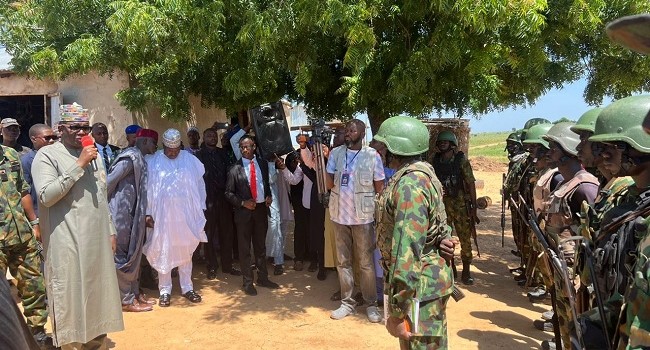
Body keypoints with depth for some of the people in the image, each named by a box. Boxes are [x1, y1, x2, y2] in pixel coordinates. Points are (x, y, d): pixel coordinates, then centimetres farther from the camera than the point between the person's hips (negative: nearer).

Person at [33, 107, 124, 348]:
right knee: (72, 302, 1)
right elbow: (46, 196, -21)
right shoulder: (47, 155, -6)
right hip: (68, 244, -6)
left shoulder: (94, 155, 15)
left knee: (98, 298, 13)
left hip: (97, 241, 7)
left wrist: (110, 231, 17)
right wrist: (79, 165, -21)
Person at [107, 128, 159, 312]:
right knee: (123, 256, 0)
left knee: (133, 255, 15)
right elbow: (110, 181, -19)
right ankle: (126, 300, 8)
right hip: (121, 214, -9)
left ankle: (134, 293, 26)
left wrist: (145, 215, 8)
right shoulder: (131, 157, -15)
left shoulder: (139, 159, 13)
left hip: (132, 215, 9)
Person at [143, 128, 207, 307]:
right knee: (163, 253, 6)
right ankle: (165, 290, 18)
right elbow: (147, 188, -1)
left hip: (186, 216, 1)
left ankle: (187, 287, 22)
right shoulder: (152, 162, -3)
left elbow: (200, 184, 6)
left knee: (186, 251, 10)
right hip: (162, 216, -1)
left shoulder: (190, 160, 0)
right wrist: (148, 212, -5)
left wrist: (200, 209, 4)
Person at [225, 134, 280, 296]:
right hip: (244, 211, -3)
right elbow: (229, 193, -3)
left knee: (261, 246, 16)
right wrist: (243, 203, -16)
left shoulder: (263, 164, 5)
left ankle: (263, 278, 29)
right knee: (245, 249, 6)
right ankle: (247, 282, 19)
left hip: (261, 209, 4)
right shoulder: (235, 169, -7)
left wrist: (268, 196, -2)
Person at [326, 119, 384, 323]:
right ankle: (347, 302, 21)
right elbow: (330, 184, 1)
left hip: (363, 215, -3)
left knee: (366, 262, 4)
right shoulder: (336, 153, 2)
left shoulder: (372, 156, -6)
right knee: (343, 261, 10)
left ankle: (371, 304, 15)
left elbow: (380, 188, -1)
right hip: (339, 214, 3)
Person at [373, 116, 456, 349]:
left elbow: (407, 249, -27)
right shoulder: (422, 174, 9)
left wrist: (397, 311, -25)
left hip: (420, 287, -10)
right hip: (425, 281, 10)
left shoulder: (410, 184, -23)